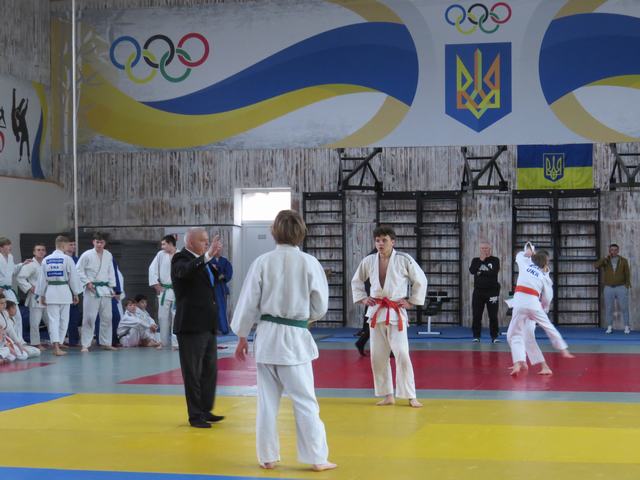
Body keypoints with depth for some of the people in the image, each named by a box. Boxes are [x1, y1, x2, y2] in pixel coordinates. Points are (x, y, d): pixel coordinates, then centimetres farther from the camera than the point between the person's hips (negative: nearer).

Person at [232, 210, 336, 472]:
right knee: (305, 401, 5)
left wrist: (242, 337, 11)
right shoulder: (309, 263, -8)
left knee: (267, 400, 11)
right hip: (295, 338, -2)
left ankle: (267, 457, 17)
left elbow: (248, 302, 0)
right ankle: (317, 457, 7)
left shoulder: (262, 262, -5)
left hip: (267, 336, 2)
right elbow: (320, 306, 0)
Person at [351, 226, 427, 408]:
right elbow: (356, 281, 19)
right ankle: (387, 395, 18)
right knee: (378, 356, 6)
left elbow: (421, 280, 1)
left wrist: (411, 302, -1)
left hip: (396, 312, -4)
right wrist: (362, 299, 8)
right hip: (376, 312, 4)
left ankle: (410, 396, 1)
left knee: (402, 354, -10)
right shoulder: (368, 261, 2)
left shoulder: (404, 260, -8)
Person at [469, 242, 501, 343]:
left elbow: (494, 272, -15)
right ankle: (476, 336, 9)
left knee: (493, 315, -2)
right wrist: (481, 260, -11)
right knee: (477, 315, 1)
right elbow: (472, 271, -9)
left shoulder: (495, 260, 2)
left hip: (492, 291, -2)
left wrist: (481, 272, -9)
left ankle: (494, 337, 4)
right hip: (478, 291, 2)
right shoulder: (476, 260, 10)